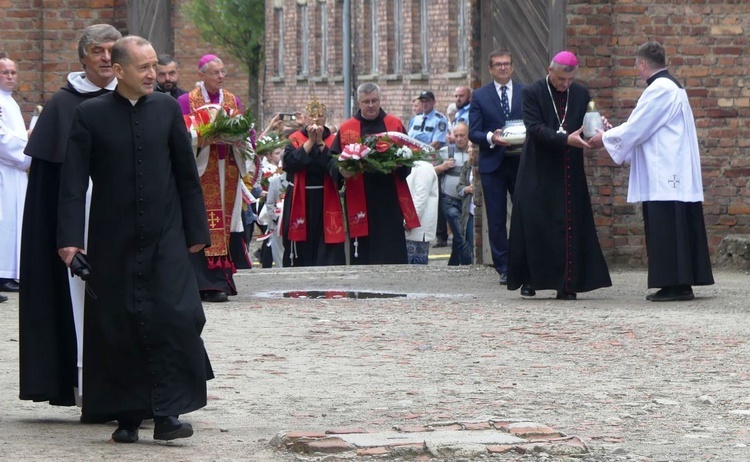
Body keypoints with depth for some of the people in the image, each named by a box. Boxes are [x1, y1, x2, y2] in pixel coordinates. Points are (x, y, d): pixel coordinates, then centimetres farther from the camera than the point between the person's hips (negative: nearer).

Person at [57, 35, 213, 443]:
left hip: (164, 237, 1)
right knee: (117, 326, 2)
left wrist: (196, 230, 8)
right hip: (112, 240, -1)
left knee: (174, 318, -11)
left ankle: (167, 412, -7)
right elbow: (73, 181, -4)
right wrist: (69, 237, -12)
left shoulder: (167, 109, 4)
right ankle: (128, 414, 13)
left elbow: (187, 174, 9)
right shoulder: (90, 115, -3)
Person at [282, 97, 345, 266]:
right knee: (301, 247, 1)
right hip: (299, 200, 0)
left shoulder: (333, 141, 6)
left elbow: (336, 166, -11)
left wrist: (320, 142, -15)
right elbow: (289, 162, -12)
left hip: (326, 201, 0)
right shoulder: (295, 139, 6)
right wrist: (310, 142, -13)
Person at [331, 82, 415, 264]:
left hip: (390, 200, 0)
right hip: (360, 204, 0)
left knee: (392, 253, -3)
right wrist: (342, 170, -16)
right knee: (363, 256, 1)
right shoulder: (346, 130, 8)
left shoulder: (395, 125, 9)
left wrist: (399, 162, -13)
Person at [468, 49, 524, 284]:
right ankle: (504, 269, 5)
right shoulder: (480, 97, 6)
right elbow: (473, 133, 1)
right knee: (496, 220, 1)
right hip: (493, 165, 0)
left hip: (521, 162, 0)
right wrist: (491, 138, -19)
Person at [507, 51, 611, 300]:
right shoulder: (532, 93, -5)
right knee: (534, 227, 0)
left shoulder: (581, 93, 8)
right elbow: (535, 129, -15)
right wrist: (565, 140, -27)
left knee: (571, 228, 0)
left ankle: (567, 284, 3)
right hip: (539, 174, -3)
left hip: (570, 174, 3)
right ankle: (528, 281, 10)